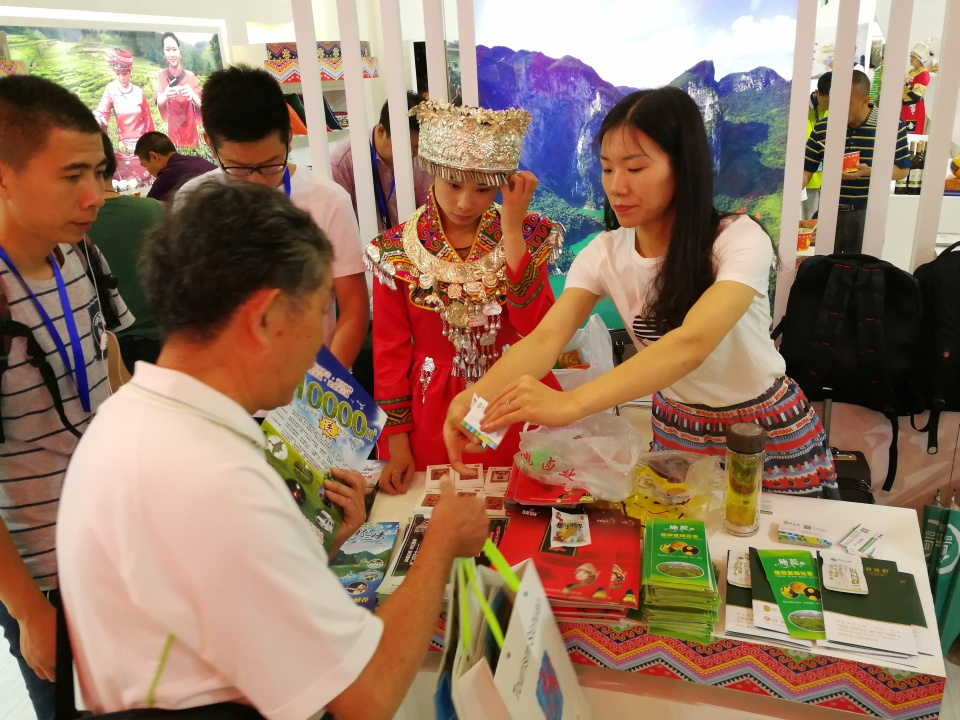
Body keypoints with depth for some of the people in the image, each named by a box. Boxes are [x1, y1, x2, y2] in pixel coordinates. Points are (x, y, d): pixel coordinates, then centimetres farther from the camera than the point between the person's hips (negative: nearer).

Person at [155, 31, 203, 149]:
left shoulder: (190, 76, -1)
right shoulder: (161, 75, 0)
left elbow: (200, 107, -7)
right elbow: (159, 104, -9)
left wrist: (192, 95, -29)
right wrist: (165, 96, -32)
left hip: (190, 129, 0)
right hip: (171, 130, 0)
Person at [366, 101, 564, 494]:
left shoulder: (527, 236, -5)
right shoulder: (395, 250, -6)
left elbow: (538, 329, -19)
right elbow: (390, 350, -2)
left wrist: (512, 230, -19)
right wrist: (397, 441, -3)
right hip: (433, 415, 0)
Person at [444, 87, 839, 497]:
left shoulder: (739, 240, -24)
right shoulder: (604, 253, -12)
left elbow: (692, 343, -41)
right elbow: (546, 338, -25)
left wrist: (572, 403, -54)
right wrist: (477, 395, -45)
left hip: (768, 433, -3)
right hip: (676, 429, 3)